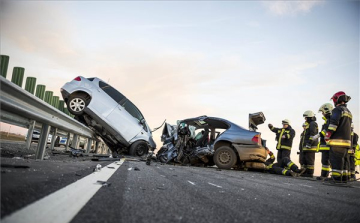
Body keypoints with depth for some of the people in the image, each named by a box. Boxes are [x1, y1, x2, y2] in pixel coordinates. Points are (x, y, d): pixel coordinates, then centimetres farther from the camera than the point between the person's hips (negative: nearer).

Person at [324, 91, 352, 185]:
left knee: (335, 159, -10)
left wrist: (327, 135, -13)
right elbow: (350, 127, 26)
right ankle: (344, 178, 17)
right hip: (347, 140, 9)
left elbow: (333, 124, -16)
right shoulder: (348, 112, 24)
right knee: (342, 159, 13)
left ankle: (336, 178, -14)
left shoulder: (338, 109, -6)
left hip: (337, 140, -9)